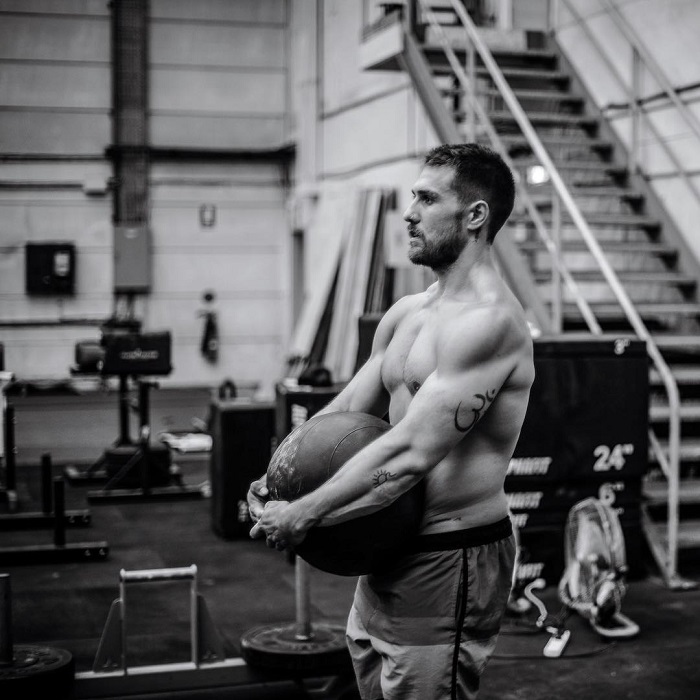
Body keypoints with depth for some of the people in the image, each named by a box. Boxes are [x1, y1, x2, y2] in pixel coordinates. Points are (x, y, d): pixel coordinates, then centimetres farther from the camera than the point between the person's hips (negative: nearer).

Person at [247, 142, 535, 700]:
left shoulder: (488, 319, -19)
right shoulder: (406, 314, 11)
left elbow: (411, 453, -26)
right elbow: (345, 411, 13)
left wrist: (302, 515, -22)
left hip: (450, 561, -9)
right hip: (389, 555, 9)